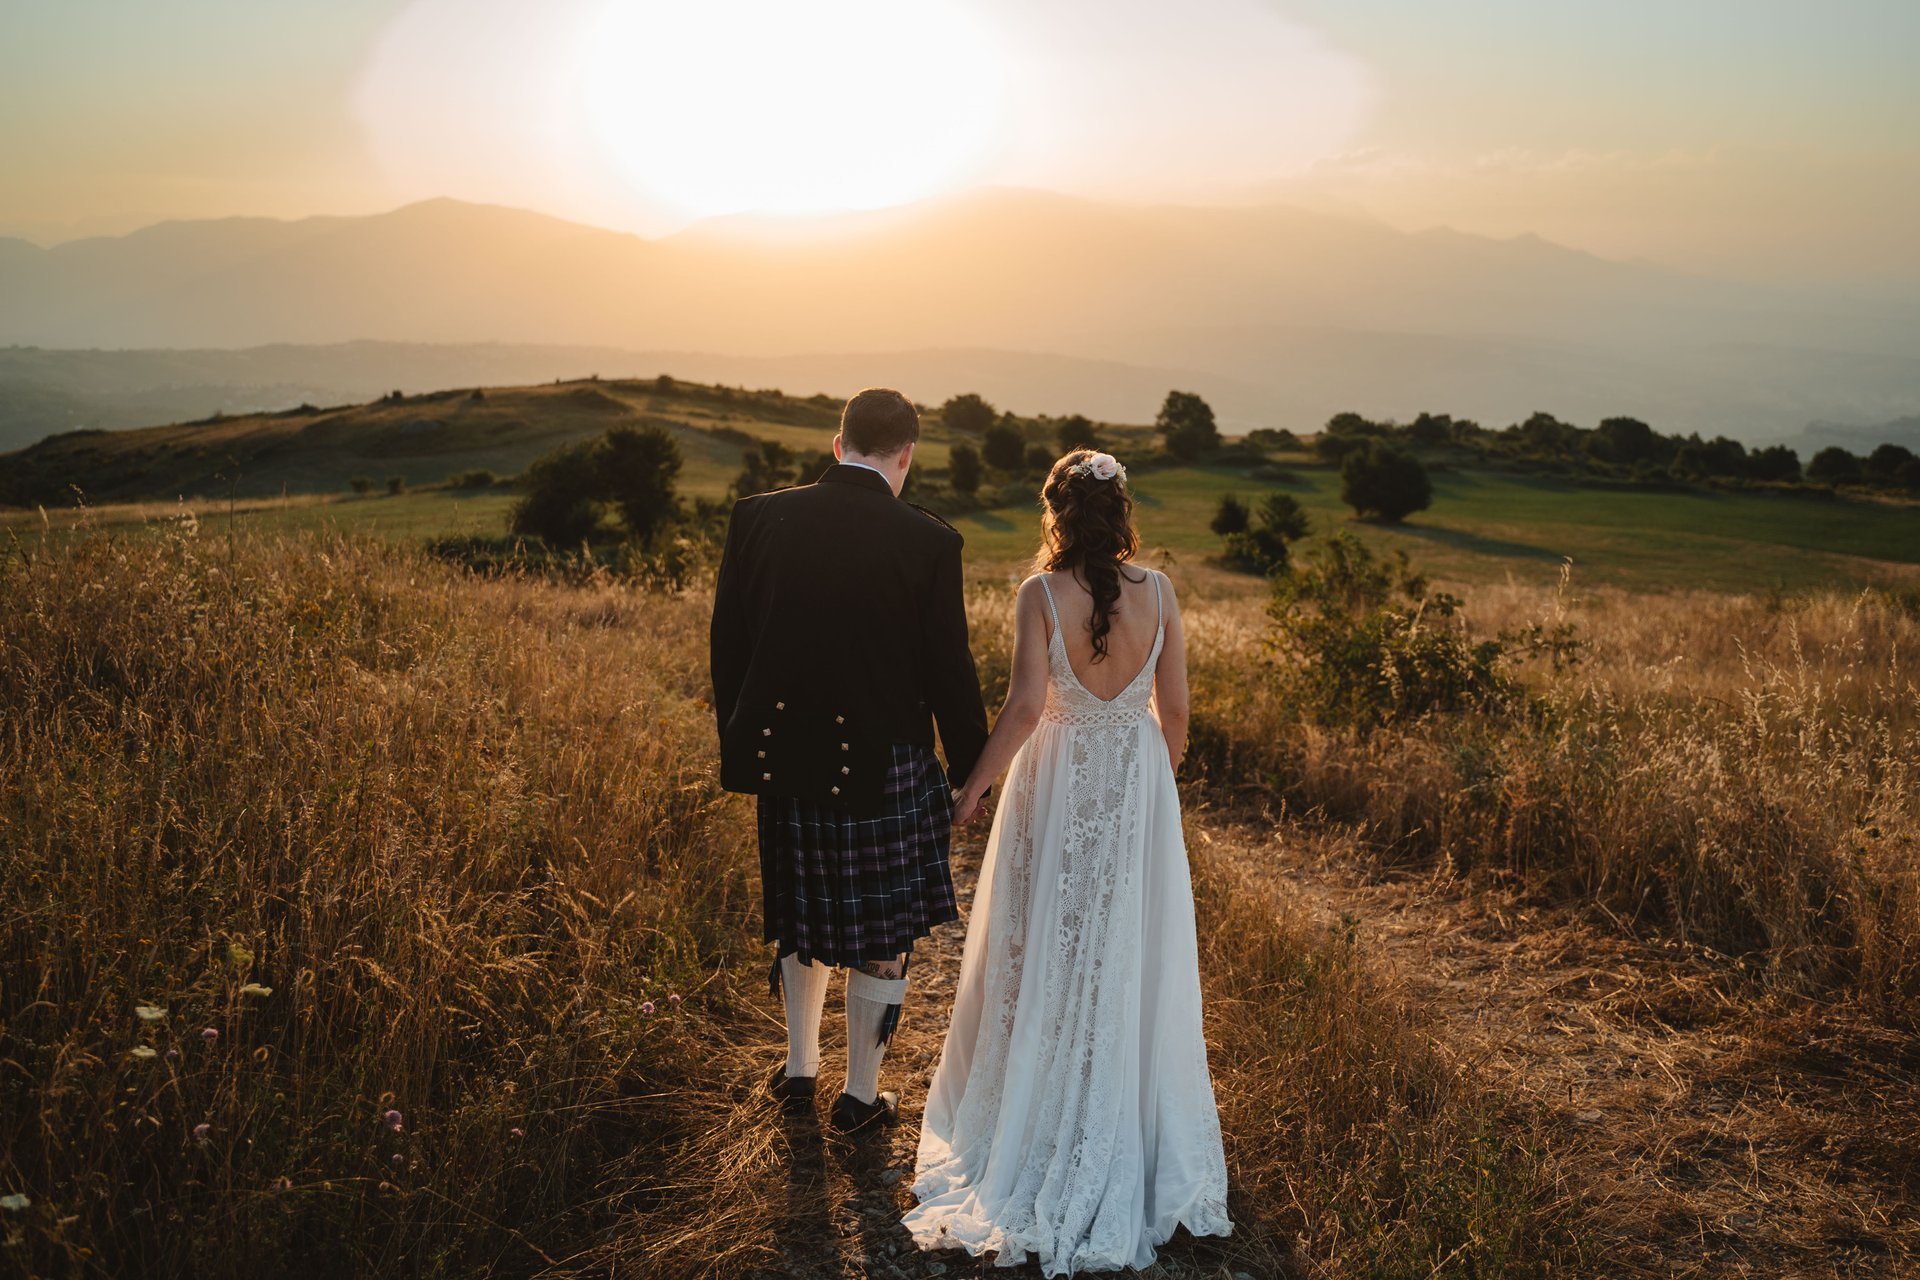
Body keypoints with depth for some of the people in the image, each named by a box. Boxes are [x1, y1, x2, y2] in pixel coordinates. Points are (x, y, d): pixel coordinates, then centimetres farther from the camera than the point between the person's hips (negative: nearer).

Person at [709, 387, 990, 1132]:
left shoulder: (758, 519, -5)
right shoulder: (928, 543, -14)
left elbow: (727, 645, 1)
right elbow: (949, 672, -9)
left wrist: (739, 745, 13)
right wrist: (971, 771, 3)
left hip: (784, 756, 4)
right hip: (883, 767, -3)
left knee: (801, 916, 25)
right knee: (881, 936, 14)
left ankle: (799, 1067, 38)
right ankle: (860, 1095, 26)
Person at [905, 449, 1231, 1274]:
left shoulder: (1040, 594, -14)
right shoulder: (1158, 592, -6)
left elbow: (1025, 706, -21)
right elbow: (1174, 708, -2)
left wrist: (970, 791, -11)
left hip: (1056, 788, -2)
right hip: (1137, 788, 2)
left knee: (1047, 957, 11)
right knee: (1128, 960, 13)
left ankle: (1038, 1133, 23)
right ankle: (1130, 1133, 26)